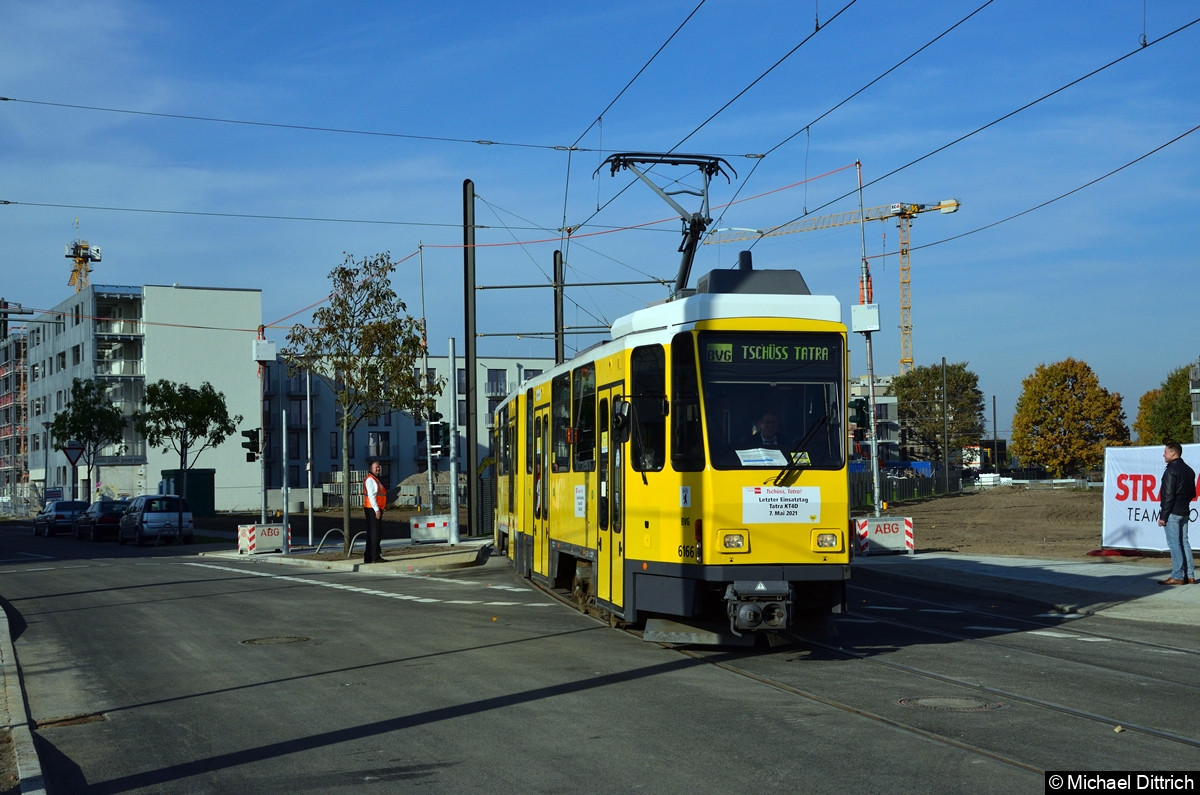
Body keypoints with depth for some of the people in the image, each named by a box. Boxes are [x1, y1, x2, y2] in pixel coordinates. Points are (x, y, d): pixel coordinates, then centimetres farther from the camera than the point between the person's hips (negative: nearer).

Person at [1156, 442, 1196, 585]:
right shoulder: (1188, 470, 14)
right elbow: (1192, 493, 20)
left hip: (1172, 512, -9)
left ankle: (1177, 576, -6)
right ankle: (1189, 576, 12)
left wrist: (1163, 516, -14)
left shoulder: (1171, 470, -14)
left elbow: (1168, 495, -17)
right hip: (1184, 511, 9)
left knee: (1174, 543, -6)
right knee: (1183, 542, 11)